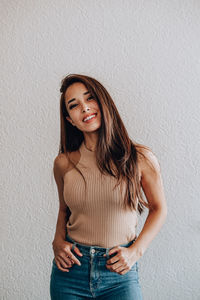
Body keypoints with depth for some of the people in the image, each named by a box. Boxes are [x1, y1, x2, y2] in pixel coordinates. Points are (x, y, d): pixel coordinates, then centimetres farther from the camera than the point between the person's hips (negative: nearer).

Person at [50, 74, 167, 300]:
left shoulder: (140, 158, -9)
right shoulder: (64, 163, -3)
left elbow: (159, 208, 3)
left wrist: (136, 251, -7)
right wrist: (58, 240, -3)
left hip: (120, 274, -1)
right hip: (71, 267, 2)